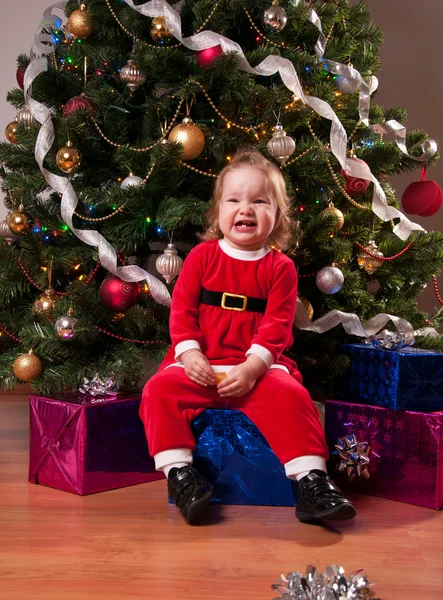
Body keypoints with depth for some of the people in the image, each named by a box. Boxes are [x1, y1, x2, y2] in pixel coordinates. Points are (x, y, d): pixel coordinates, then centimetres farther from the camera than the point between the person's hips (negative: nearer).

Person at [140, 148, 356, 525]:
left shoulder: (280, 267, 4)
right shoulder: (202, 256, 7)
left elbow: (277, 325, -4)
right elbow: (182, 308, 3)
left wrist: (252, 366, -19)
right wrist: (189, 353, -13)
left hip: (258, 365, -1)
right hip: (201, 365, 2)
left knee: (291, 396, -27)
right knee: (160, 390, -23)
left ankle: (311, 481, -19)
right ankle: (179, 472, -17)